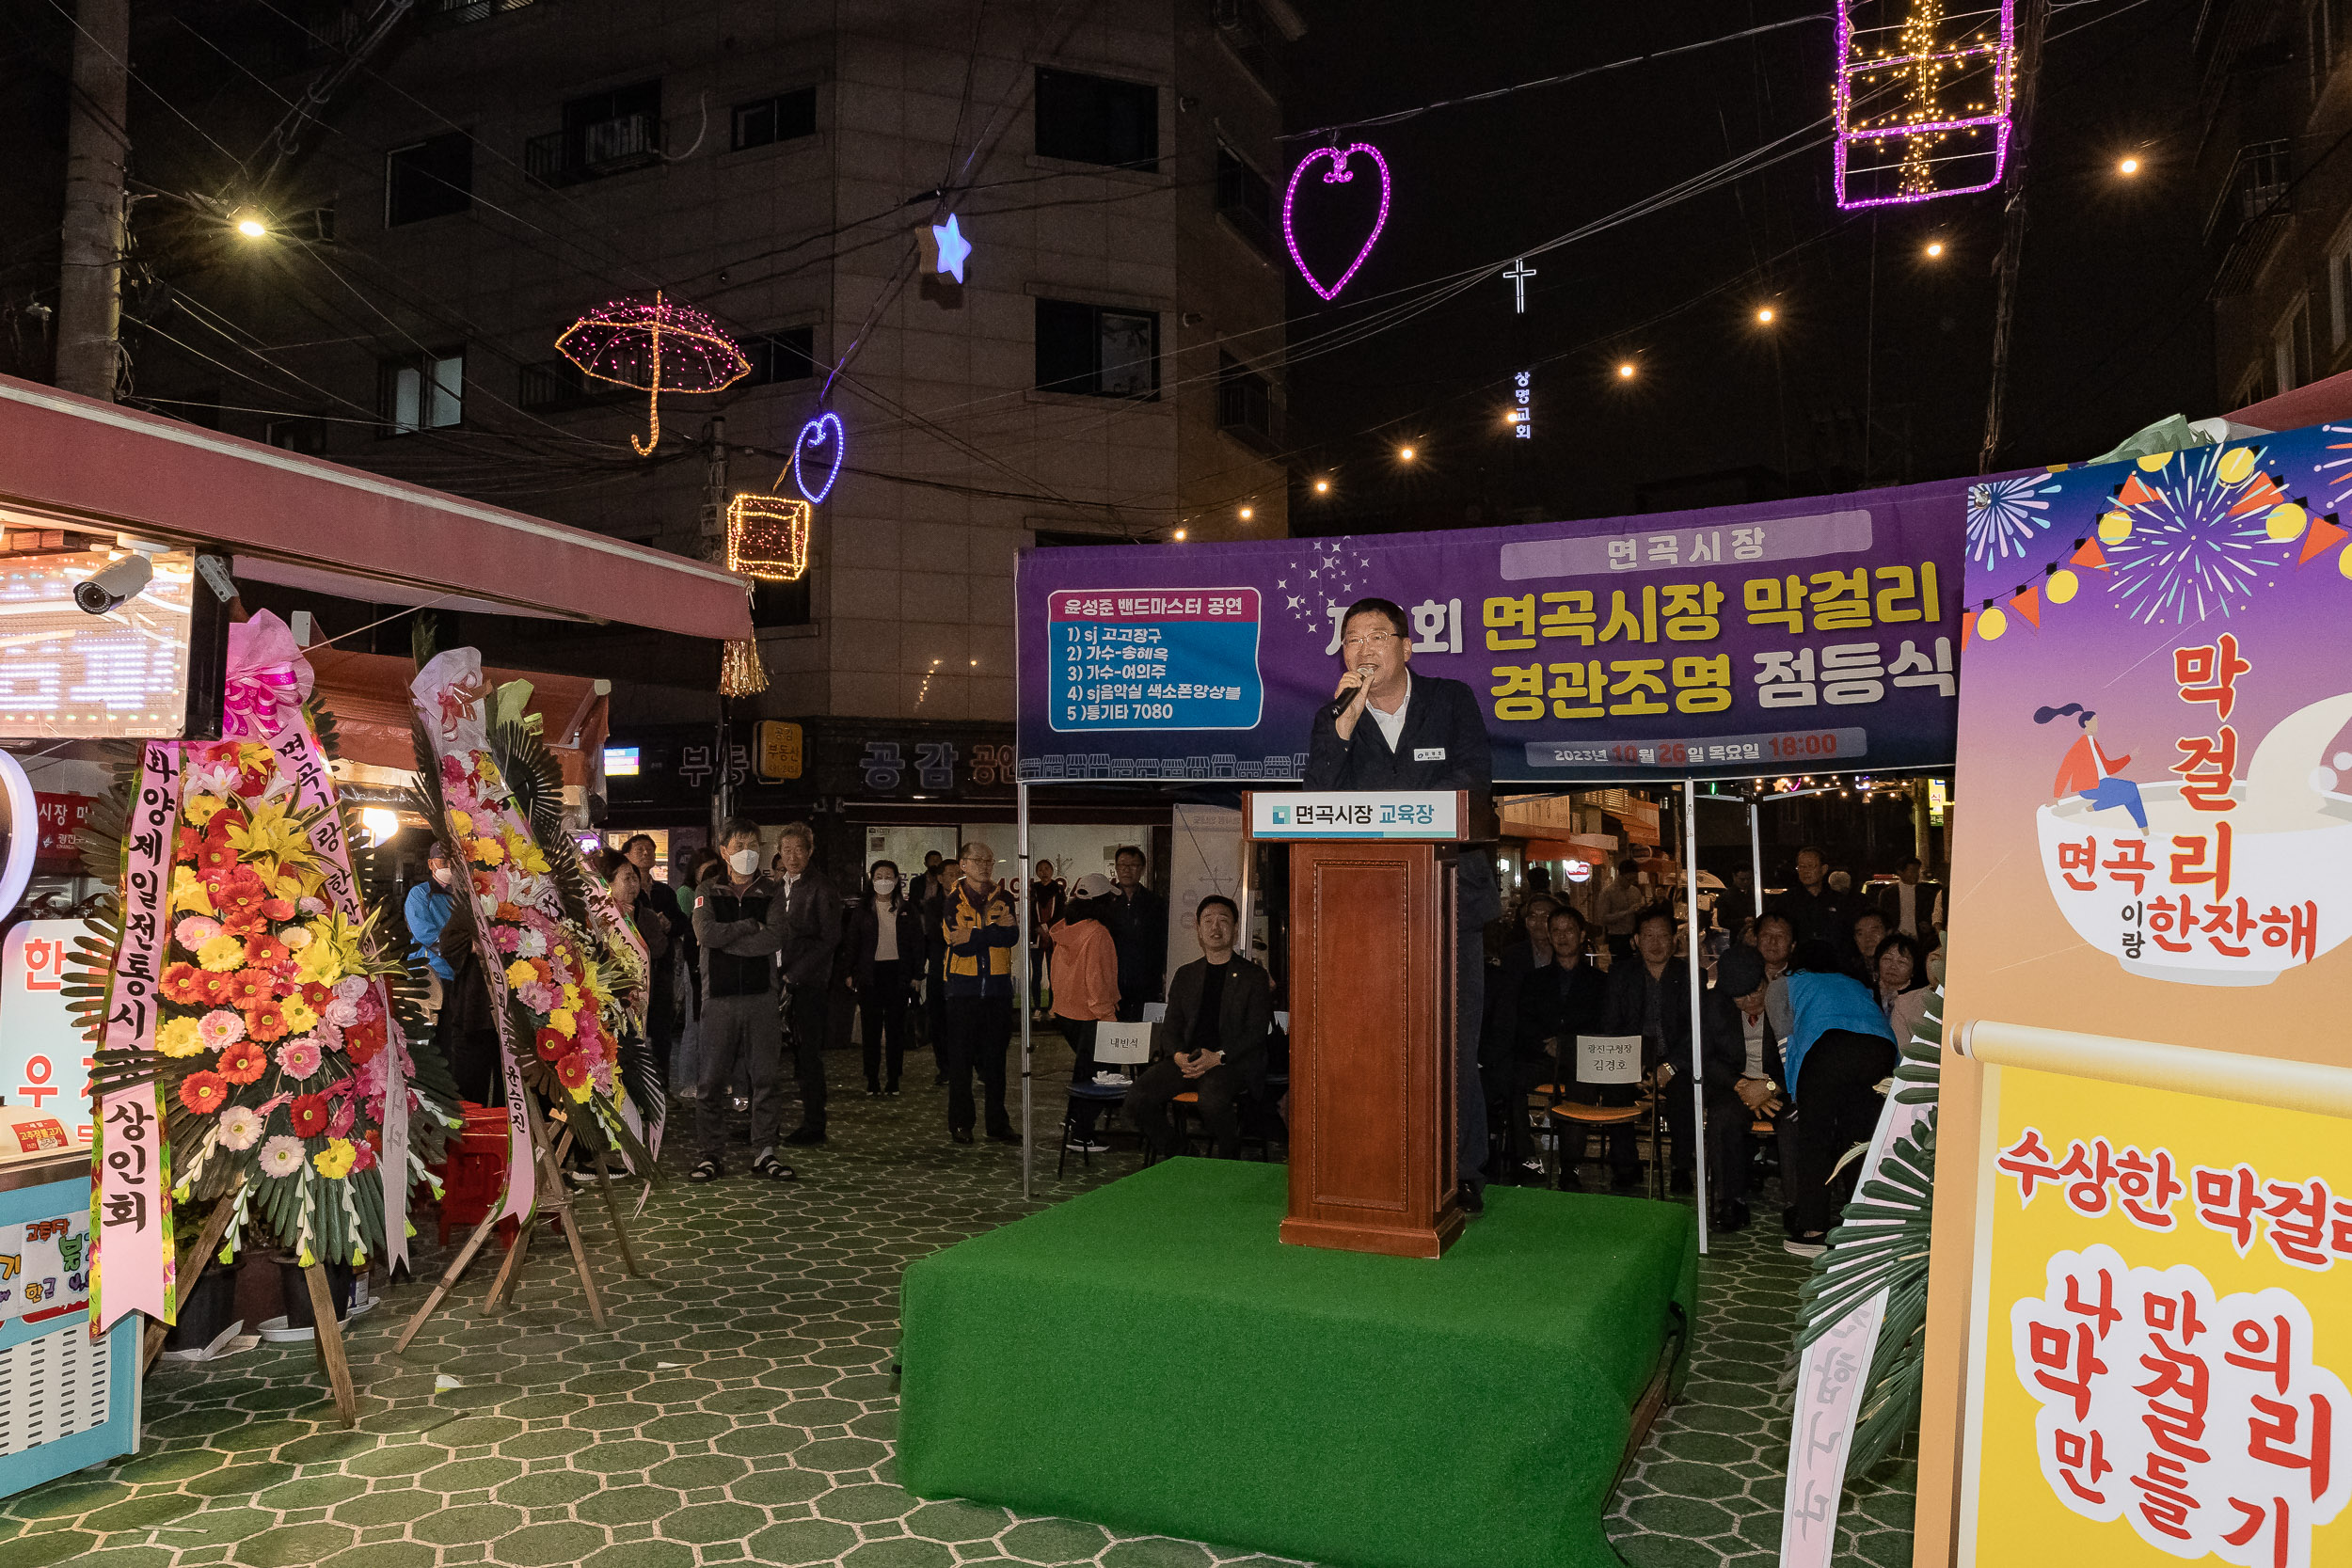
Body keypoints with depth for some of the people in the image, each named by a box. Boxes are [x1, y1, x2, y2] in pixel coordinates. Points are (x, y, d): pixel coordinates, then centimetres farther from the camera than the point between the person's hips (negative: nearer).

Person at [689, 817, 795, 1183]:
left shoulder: (772, 893, 9)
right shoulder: (707, 892, 9)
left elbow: (774, 939, -9)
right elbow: (706, 933, -10)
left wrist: (726, 940, -9)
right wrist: (752, 925, -6)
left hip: (761, 993, 1)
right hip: (719, 995, -1)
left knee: (764, 1075, 2)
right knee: (712, 1078, 0)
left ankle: (764, 1152, 10)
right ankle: (711, 1154, 10)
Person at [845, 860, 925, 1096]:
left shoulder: (907, 909, 7)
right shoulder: (863, 910, 8)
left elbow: (917, 942, 7)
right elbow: (853, 942, 9)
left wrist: (917, 974, 0)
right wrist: (851, 973, 1)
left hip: (898, 972, 0)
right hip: (870, 974, 0)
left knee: (896, 1027, 2)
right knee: (871, 1027, 0)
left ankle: (893, 1079, 7)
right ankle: (872, 1079, 5)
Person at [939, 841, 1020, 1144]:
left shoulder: (1004, 899, 8)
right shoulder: (953, 901, 1)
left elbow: (1012, 937, -8)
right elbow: (958, 946, -12)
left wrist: (973, 935, -13)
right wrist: (995, 930, -12)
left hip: (998, 986, 2)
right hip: (964, 986, -2)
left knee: (996, 1056, 6)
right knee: (960, 1057, 1)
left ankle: (998, 1124, 11)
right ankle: (960, 1123, 10)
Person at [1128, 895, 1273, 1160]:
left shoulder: (1253, 976, 7)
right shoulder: (1185, 975, 20)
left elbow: (1256, 1031, -1)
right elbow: (1171, 1026, 15)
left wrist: (1218, 1057, -16)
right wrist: (1179, 1055, -8)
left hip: (1232, 1062, -4)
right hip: (1187, 1059, 4)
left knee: (1212, 1100, -37)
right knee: (1138, 1100, -20)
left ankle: (1229, 1166, -8)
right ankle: (1174, 1157, 3)